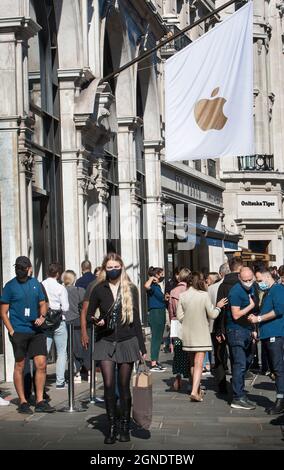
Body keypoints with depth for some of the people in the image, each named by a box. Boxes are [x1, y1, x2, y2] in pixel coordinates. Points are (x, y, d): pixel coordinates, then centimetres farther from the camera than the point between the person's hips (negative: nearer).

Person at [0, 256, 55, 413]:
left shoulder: (35, 284, 9)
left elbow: (42, 304, 19)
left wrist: (42, 316, -2)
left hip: (36, 331, 4)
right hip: (19, 332, -4)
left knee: (41, 364, -1)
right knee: (20, 366, 4)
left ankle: (39, 402, 7)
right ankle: (23, 402, 13)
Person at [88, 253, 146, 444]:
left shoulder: (131, 289, 3)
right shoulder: (99, 290, 3)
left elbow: (136, 319, 5)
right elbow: (89, 314, 10)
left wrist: (142, 347, 4)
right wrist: (97, 321, -14)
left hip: (127, 342, 0)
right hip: (105, 342, 0)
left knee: (124, 385, 4)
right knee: (109, 385, -5)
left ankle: (125, 426, 15)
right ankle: (112, 426, 6)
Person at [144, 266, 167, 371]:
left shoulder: (158, 286, 16)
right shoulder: (153, 286, -13)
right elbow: (146, 286, -38)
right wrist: (151, 278, -23)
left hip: (160, 313, 10)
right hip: (155, 313, -10)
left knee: (158, 339, 13)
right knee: (155, 338, -9)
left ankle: (156, 362, 20)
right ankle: (153, 364, -8)